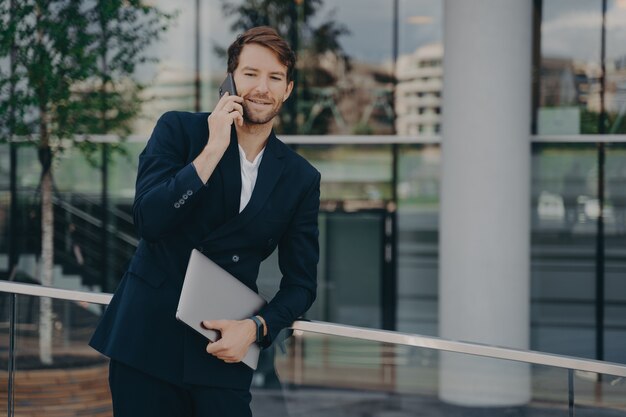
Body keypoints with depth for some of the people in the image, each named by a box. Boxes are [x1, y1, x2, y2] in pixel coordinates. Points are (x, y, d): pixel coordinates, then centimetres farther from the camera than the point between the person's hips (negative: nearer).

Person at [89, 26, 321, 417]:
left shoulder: (301, 178, 4)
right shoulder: (179, 129, -1)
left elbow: (301, 282, 6)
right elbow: (148, 220, -14)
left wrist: (256, 327, -11)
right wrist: (213, 150, -17)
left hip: (224, 350, 2)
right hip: (148, 340, -1)